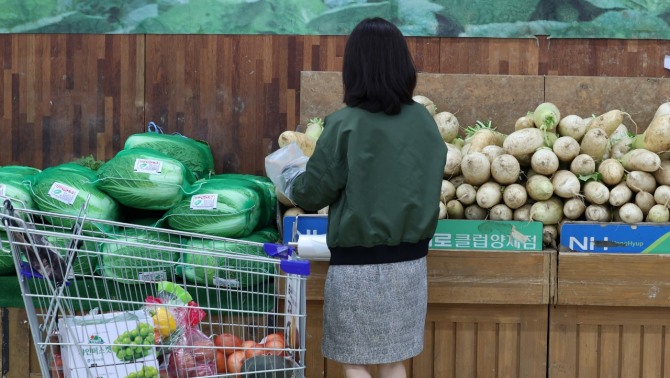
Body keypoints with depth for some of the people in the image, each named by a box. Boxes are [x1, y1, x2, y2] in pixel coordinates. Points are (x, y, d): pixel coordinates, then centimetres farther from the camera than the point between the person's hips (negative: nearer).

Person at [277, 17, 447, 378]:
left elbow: (313, 192, -7)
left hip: (358, 264, -4)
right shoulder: (423, 121, -2)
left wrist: (290, 175, 13)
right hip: (409, 261, 5)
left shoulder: (345, 125, -14)